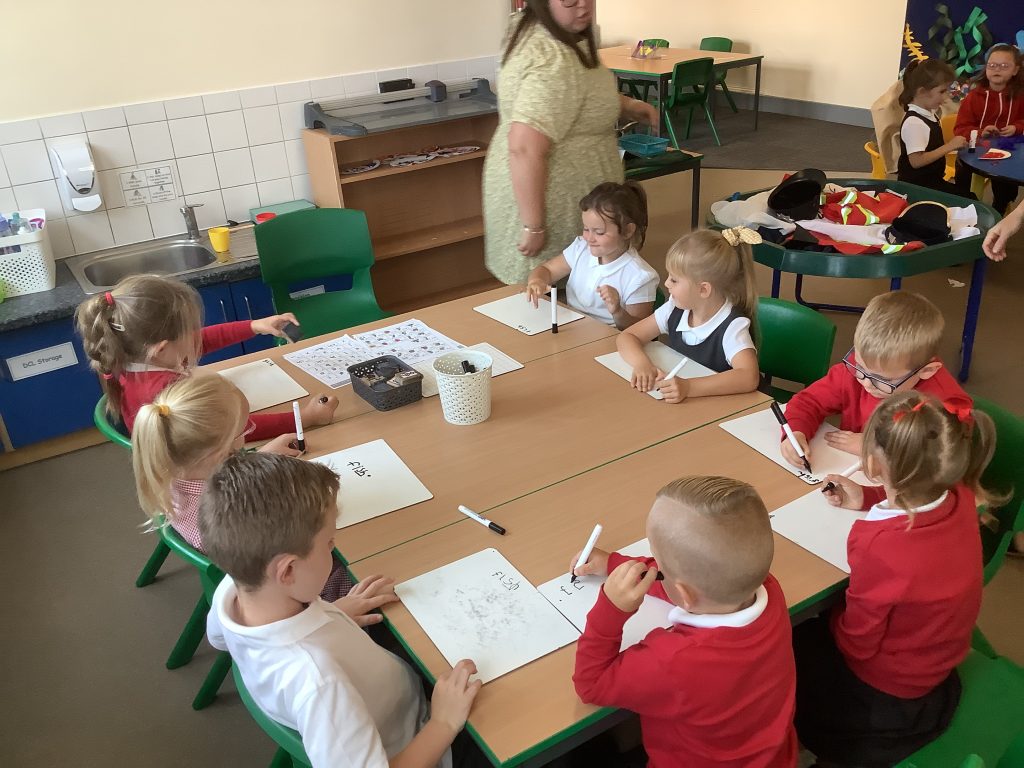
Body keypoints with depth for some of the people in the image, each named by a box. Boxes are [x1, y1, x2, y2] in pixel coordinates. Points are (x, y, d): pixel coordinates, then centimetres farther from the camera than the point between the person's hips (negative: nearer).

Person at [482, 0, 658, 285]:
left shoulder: (535, 29, 5)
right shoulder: (555, 63, -27)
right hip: (551, 203, -10)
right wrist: (534, 226, -28)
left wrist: (626, 105, 9)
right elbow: (525, 150, -33)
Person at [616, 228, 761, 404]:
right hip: (674, 404, 4)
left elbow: (749, 378, -32)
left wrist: (689, 387, -41)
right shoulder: (675, 309, -1)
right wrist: (642, 363, -18)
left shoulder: (732, 326, -18)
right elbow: (626, 337, 3)